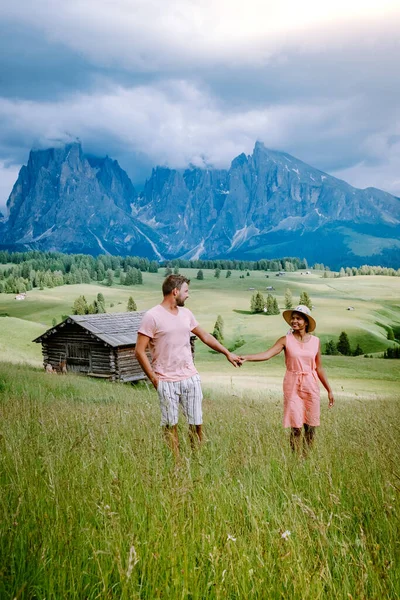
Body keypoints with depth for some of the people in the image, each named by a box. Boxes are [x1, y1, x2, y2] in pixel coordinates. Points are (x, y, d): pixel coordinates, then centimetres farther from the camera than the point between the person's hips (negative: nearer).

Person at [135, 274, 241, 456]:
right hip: (166, 381, -5)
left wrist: (228, 353, 21)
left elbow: (205, 336, 19)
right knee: (171, 425, 6)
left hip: (191, 378, 5)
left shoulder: (185, 313, 8)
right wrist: (153, 378, -10)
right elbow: (140, 351, -10)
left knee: (196, 423, 8)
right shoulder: (152, 316, -11)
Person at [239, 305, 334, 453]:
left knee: (310, 427, 7)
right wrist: (246, 357, -35)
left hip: (311, 386, 2)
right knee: (296, 427, -1)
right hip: (292, 387, -2)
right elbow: (267, 354, -19)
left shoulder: (315, 341, 3)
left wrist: (329, 390, 12)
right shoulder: (286, 340, -4)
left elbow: (319, 368, 10)